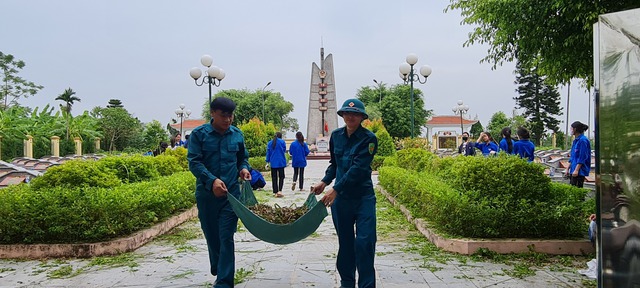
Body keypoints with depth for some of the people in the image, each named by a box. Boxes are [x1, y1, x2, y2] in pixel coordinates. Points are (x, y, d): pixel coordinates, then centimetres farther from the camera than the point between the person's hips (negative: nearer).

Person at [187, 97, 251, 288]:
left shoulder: (237, 134, 4)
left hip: (231, 193, 0)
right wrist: (212, 181, -27)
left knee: (226, 238, -4)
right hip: (206, 193, 0)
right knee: (211, 236, 13)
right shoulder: (199, 134, -5)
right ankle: (218, 272, 35)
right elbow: (194, 162, -13)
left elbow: (243, 158, 18)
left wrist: (244, 168, -5)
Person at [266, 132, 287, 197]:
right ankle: (279, 191, -12)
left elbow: (268, 153, 8)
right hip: (281, 162, -3)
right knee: (281, 176, 3)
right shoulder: (282, 141, -4)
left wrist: (268, 162, 11)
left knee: (274, 177, 8)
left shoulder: (270, 143, 7)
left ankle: (275, 192, 8)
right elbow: (284, 150, 4)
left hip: (273, 163, 3)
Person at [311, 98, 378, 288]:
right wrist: (324, 182, 2)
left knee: (364, 242, -6)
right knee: (345, 242, 12)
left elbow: (358, 168, -19)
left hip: (363, 197, -4)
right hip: (340, 197, 4)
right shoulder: (336, 135, 5)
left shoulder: (368, 138, -10)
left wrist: (335, 189, -25)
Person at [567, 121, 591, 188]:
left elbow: (582, 157, -18)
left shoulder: (583, 140, -13)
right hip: (573, 170, 9)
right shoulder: (575, 140, 15)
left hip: (580, 171, -9)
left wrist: (576, 170, -20)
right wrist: (568, 169, 19)